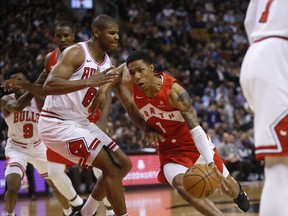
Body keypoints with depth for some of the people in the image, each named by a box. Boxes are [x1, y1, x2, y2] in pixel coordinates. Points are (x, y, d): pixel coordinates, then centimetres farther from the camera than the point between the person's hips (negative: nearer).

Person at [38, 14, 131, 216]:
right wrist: (90, 81, -36)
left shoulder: (107, 63, 9)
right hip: (57, 123, -9)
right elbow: (48, 86, -30)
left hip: (80, 122, 9)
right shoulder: (76, 53, -16)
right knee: (111, 166, -16)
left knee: (123, 164, 11)